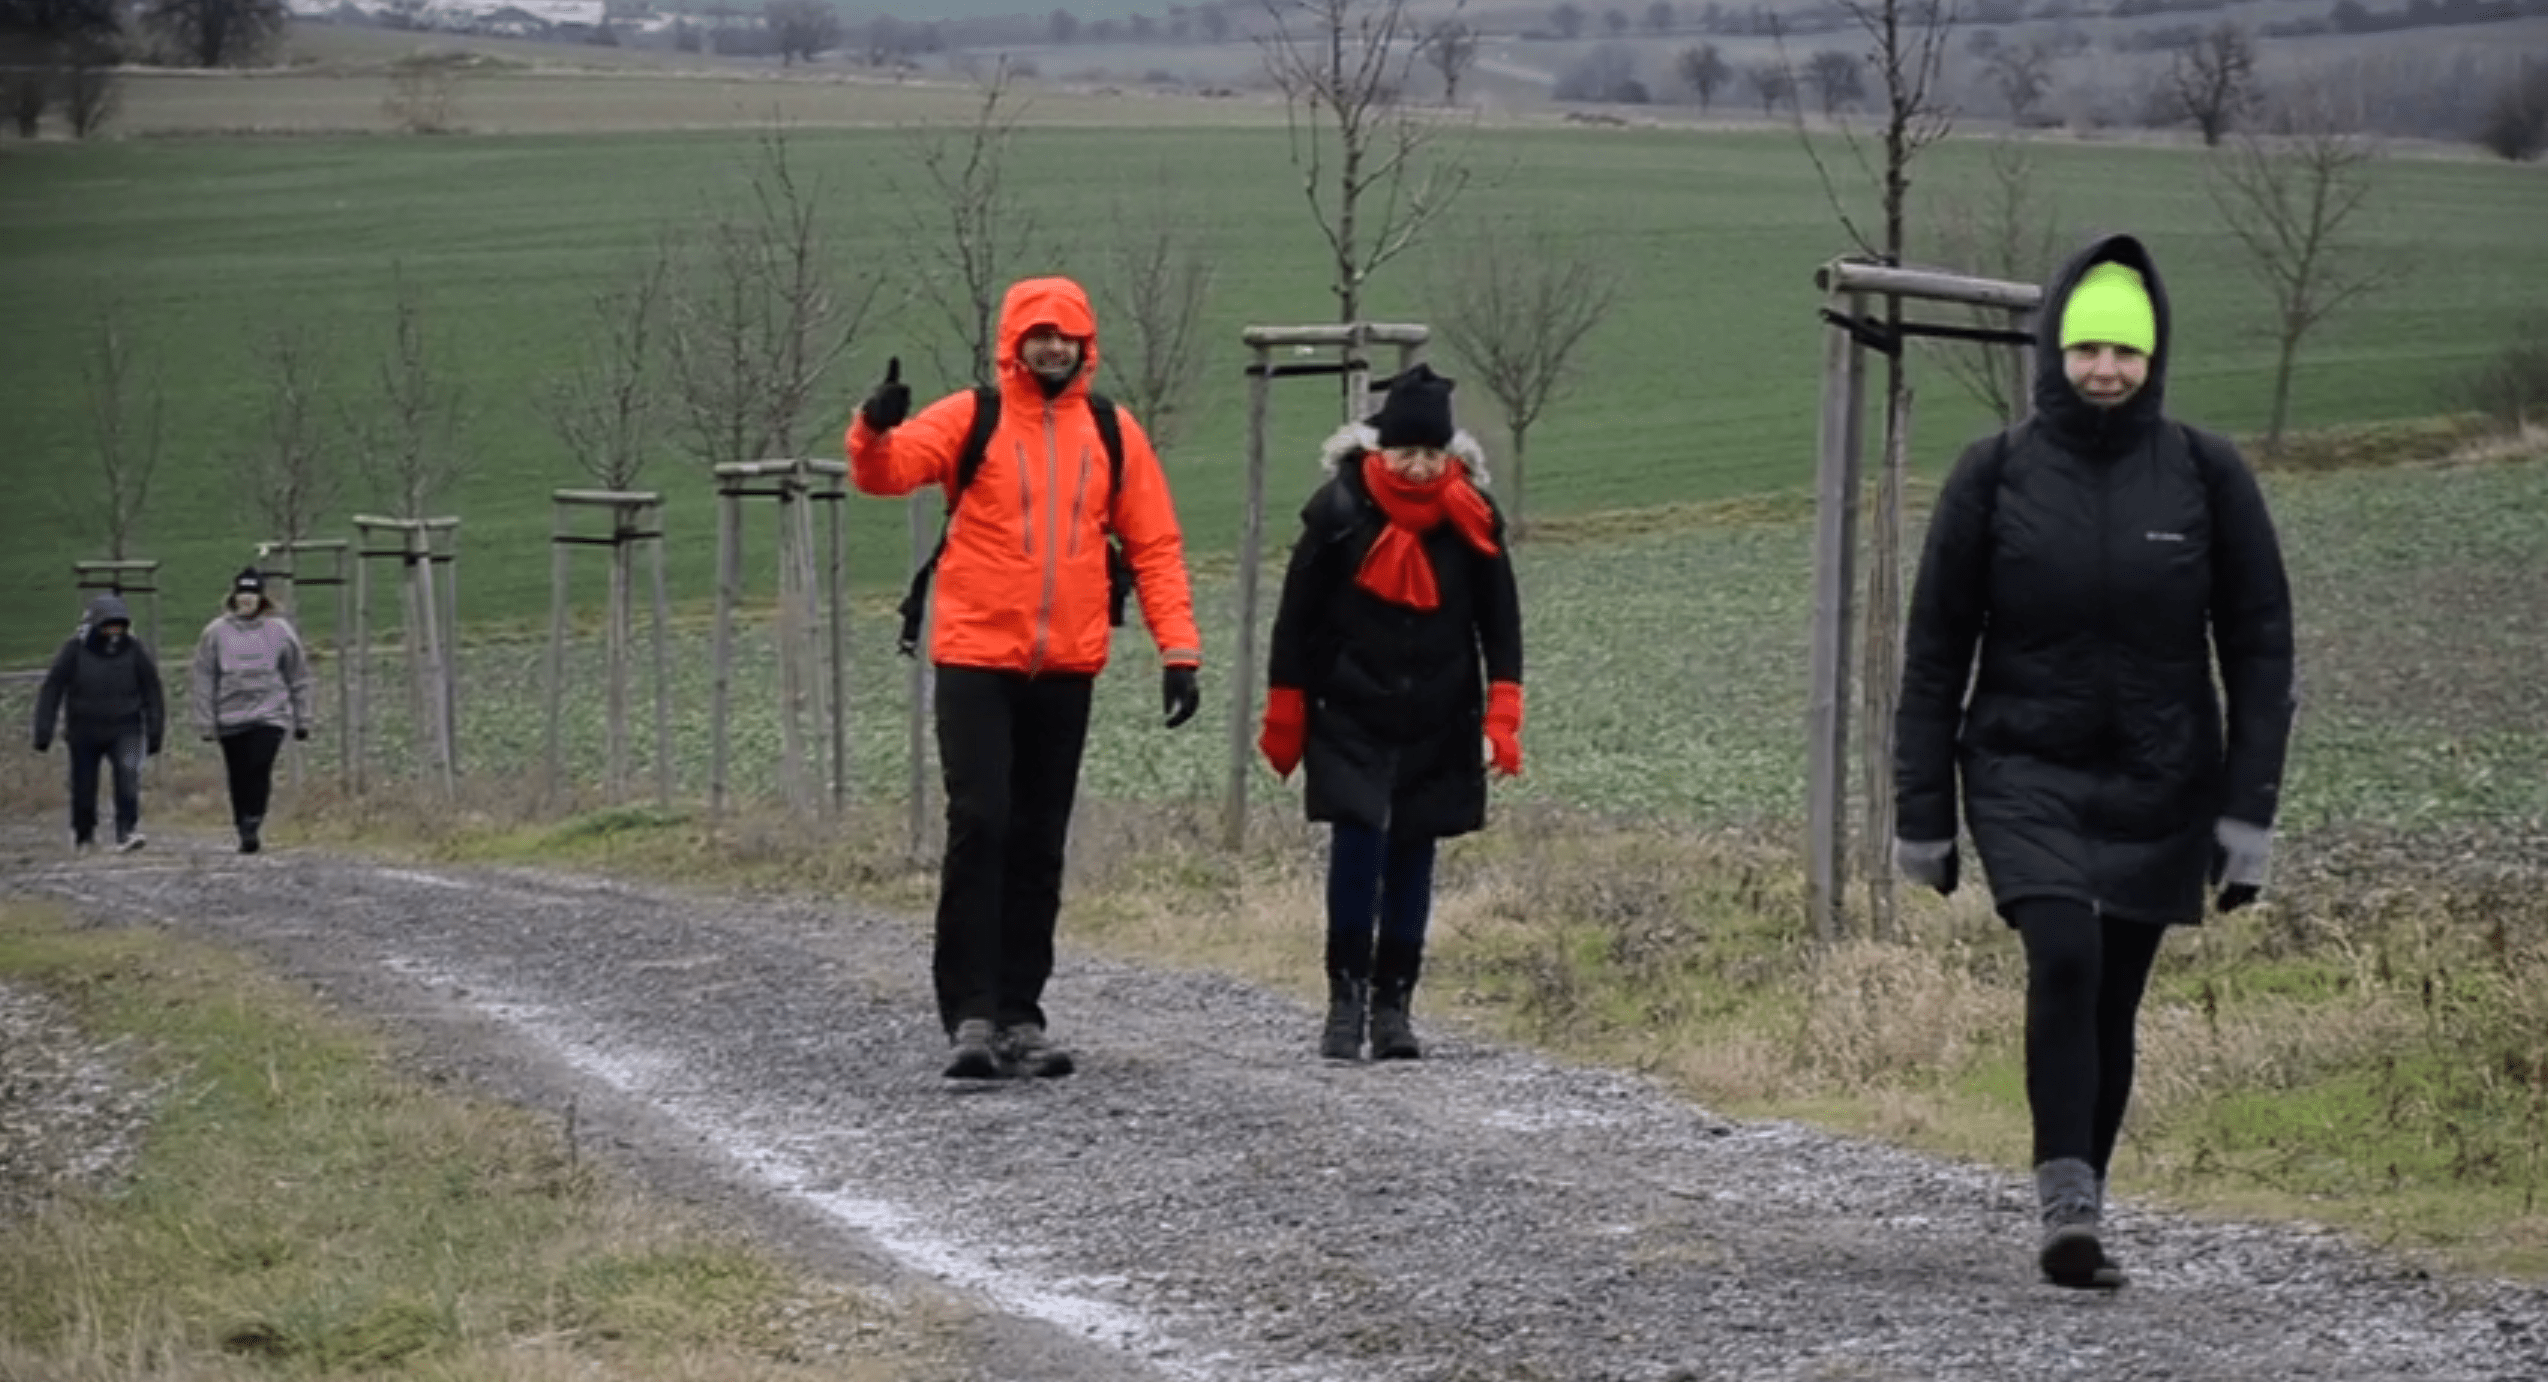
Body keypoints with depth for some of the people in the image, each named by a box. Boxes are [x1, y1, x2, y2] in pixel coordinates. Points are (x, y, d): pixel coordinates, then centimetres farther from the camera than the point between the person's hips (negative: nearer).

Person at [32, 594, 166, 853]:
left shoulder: (134, 651, -5)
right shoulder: (75, 650, -9)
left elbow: (152, 693, 5)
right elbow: (51, 691, -3)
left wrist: (155, 733, 5)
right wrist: (43, 732, -7)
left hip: (124, 728, 0)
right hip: (84, 731, 0)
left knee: (128, 774, -22)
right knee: (83, 787, 7)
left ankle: (127, 831, -25)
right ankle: (83, 835, 30)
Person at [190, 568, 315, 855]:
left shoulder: (280, 631, 4)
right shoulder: (216, 633, 4)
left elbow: (298, 677, 10)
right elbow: (204, 680, 7)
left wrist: (302, 720, 9)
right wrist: (205, 722, 2)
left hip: (269, 715, -2)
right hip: (230, 719, 2)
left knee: (259, 770, -18)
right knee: (239, 777, 4)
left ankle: (252, 826, -19)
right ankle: (245, 832, 14)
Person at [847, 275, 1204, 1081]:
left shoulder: (1113, 434, 8)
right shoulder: (970, 419, 0)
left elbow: (1155, 546, 9)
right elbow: (884, 473, -11)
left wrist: (1178, 649, 0)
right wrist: (875, 430, -34)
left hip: (1066, 671, 3)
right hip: (976, 660, -3)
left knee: (1039, 844, 8)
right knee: (979, 826, -11)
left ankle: (1020, 1014, 15)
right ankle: (970, 1013, -8)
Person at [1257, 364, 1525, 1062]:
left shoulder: (1472, 518, -2)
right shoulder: (1339, 509, -8)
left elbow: (1501, 622, 5)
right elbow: (1297, 618, -1)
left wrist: (1501, 719, -4)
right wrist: (1284, 722, 0)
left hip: (1438, 728, 2)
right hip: (1351, 719, -2)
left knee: (1413, 854, 5)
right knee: (1357, 841, -14)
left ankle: (1394, 1005, 12)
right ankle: (1345, 998, -5)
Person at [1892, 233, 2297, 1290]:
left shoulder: (2206, 476, -1)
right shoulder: (1996, 475, -2)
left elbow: (2260, 646, 2)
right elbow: (1935, 651, 3)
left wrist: (2249, 806, -5)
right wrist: (1922, 810, 2)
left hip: (2160, 787, 1)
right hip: (2025, 773, -1)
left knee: (2113, 1000, 5)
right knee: (2064, 954, -22)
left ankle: (2081, 1212, 20)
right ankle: (2065, 1206, -20)